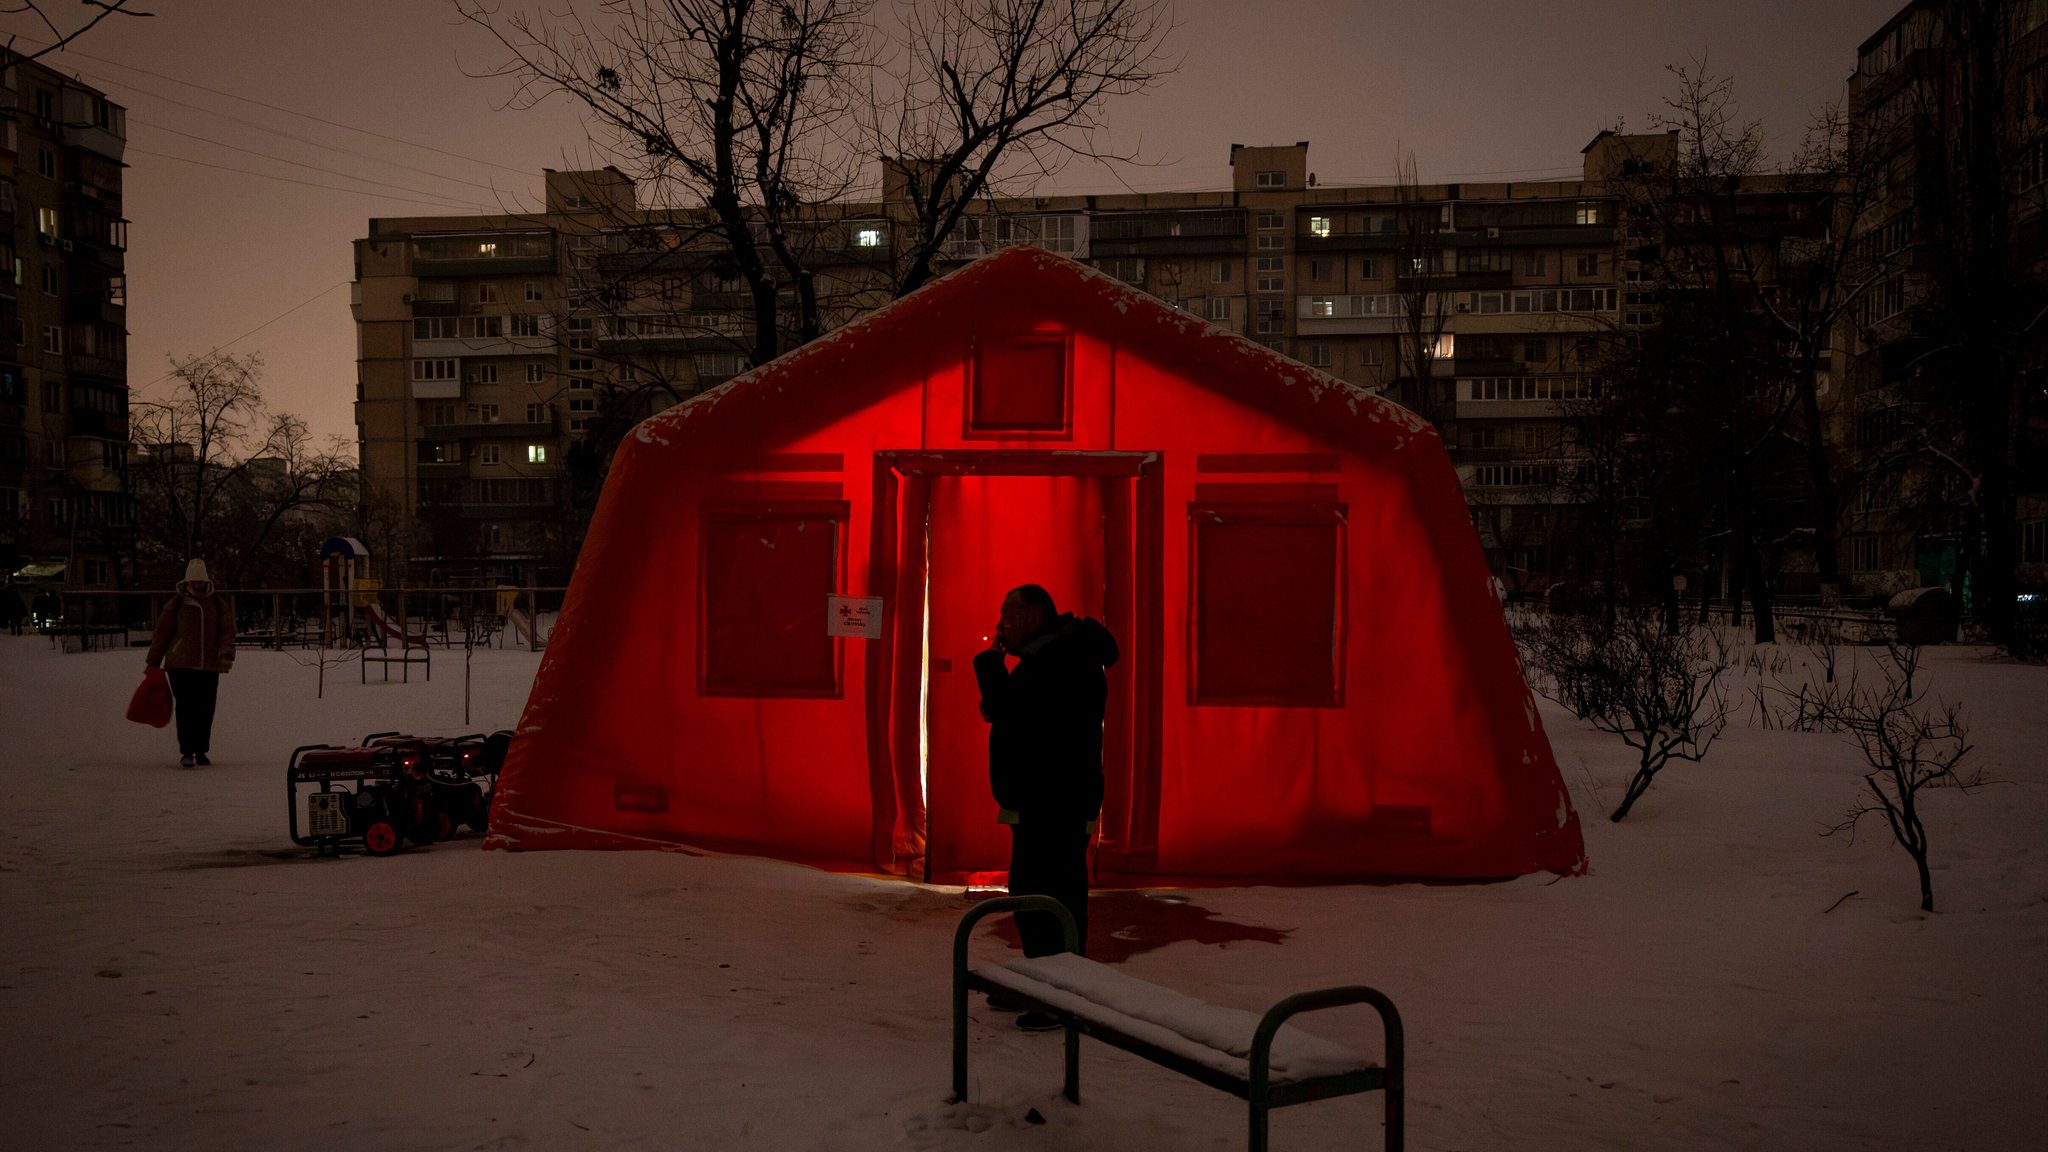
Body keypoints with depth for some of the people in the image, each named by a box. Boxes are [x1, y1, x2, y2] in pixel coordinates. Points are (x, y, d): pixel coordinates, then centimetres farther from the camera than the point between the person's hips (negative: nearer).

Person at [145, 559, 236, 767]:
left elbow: (227, 631, 3)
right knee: (185, 708, -7)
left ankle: (201, 751, 18)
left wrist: (227, 654, -14)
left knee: (205, 710, 6)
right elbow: (161, 634, 7)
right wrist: (153, 663, 6)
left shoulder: (219, 604, 8)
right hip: (181, 665, -2)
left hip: (210, 666, 2)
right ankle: (187, 751, -2)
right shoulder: (176, 604, 3)